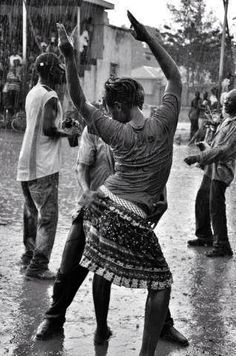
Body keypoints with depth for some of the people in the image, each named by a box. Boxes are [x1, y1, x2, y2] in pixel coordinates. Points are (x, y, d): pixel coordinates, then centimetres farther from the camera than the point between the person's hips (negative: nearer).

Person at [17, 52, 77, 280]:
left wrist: (63, 124, 16)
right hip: (43, 167, -9)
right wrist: (67, 133, -6)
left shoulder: (33, 93, 14)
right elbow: (48, 129, -23)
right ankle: (38, 265, -4)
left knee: (31, 212, 18)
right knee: (48, 216, -4)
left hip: (26, 165, 9)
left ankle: (29, 255, 28)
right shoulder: (50, 97, -14)